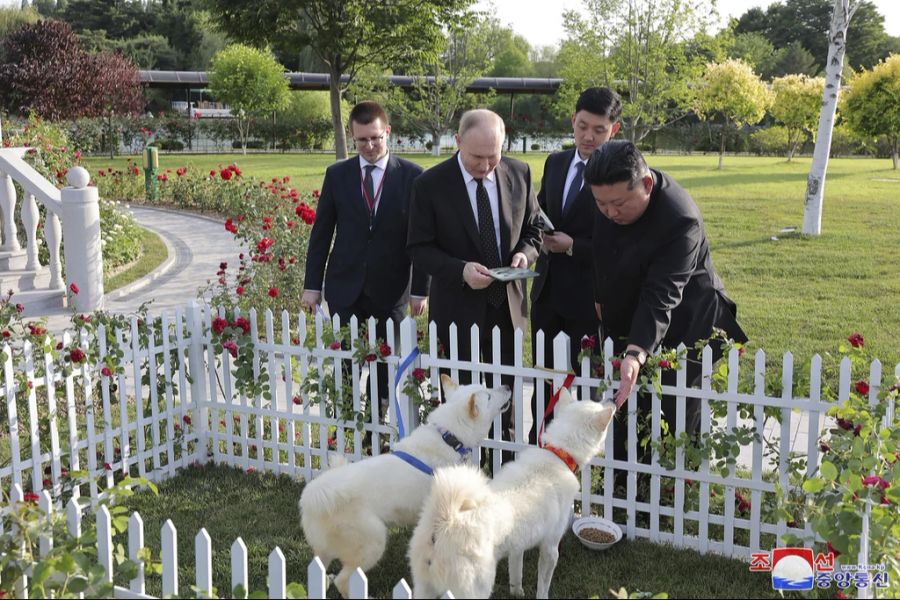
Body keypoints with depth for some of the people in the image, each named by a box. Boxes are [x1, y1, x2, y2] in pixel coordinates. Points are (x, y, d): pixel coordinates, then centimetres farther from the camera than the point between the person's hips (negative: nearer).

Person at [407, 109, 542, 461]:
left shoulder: (519, 175, -2)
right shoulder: (430, 184, -11)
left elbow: (532, 229, 11)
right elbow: (419, 248, -8)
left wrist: (526, 252, -12)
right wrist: (461, 270, -23)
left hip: (508, 304, 3)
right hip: (458, 307, -3)